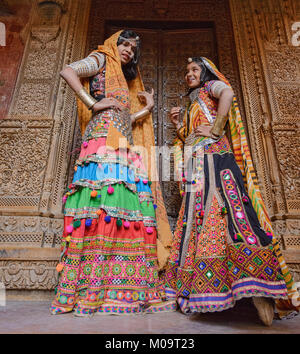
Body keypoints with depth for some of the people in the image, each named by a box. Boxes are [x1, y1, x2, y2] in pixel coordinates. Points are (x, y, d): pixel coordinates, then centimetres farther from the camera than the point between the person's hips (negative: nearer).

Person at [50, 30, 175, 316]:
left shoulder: (123, 80, 37)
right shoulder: (100, 60, 16)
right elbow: (67, 71, -3)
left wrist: (146, 109, 24)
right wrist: (93, 104, -8)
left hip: (124, 150, 8)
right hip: (104, 141, -8)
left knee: (129, 209, -6)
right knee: (105, 203, -21)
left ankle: (127, 290, -6)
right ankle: (92, 290, -17)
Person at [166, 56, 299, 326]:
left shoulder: (211, 86, 13)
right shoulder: (193, 105, 33)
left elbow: (228, 93, -14)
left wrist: (216, 130, -15)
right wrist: (178, 125, 20)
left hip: (214, 160, -8)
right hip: (196, 169, 8)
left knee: (225, 214, -19)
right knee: (198, 221, -1)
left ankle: (260, 292, -16)